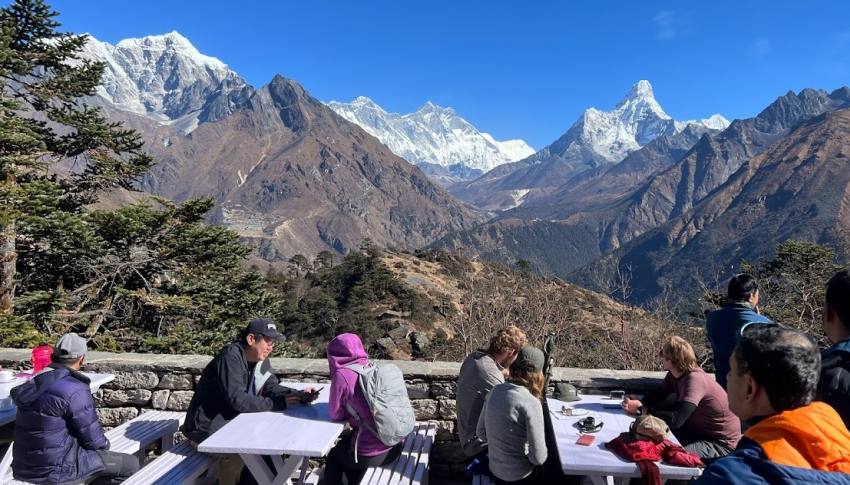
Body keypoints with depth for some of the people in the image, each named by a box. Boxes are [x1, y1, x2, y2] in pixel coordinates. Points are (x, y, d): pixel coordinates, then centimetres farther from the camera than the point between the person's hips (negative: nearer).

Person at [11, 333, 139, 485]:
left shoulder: (34, 383, 4)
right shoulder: (75, 390, -22)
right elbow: (94, 439, -16)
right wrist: (104, 444, 7)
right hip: (56, 469, -9)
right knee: (131, 464, -2)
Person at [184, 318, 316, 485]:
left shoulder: (260, 359, 1)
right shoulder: (230, 358, -25)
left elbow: (272, 387, -1)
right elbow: (237, 400, -33)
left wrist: (300, 395, -18)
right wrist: (278, 403, -31)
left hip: (231, 421, 8)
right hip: (206, 427, -8)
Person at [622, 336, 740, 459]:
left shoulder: (695, 379, -31)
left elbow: (676, 420, -38)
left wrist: (641, 409, -32)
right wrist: (639, 403, -20)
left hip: (722, 442, -8)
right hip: (700, 430, 8)